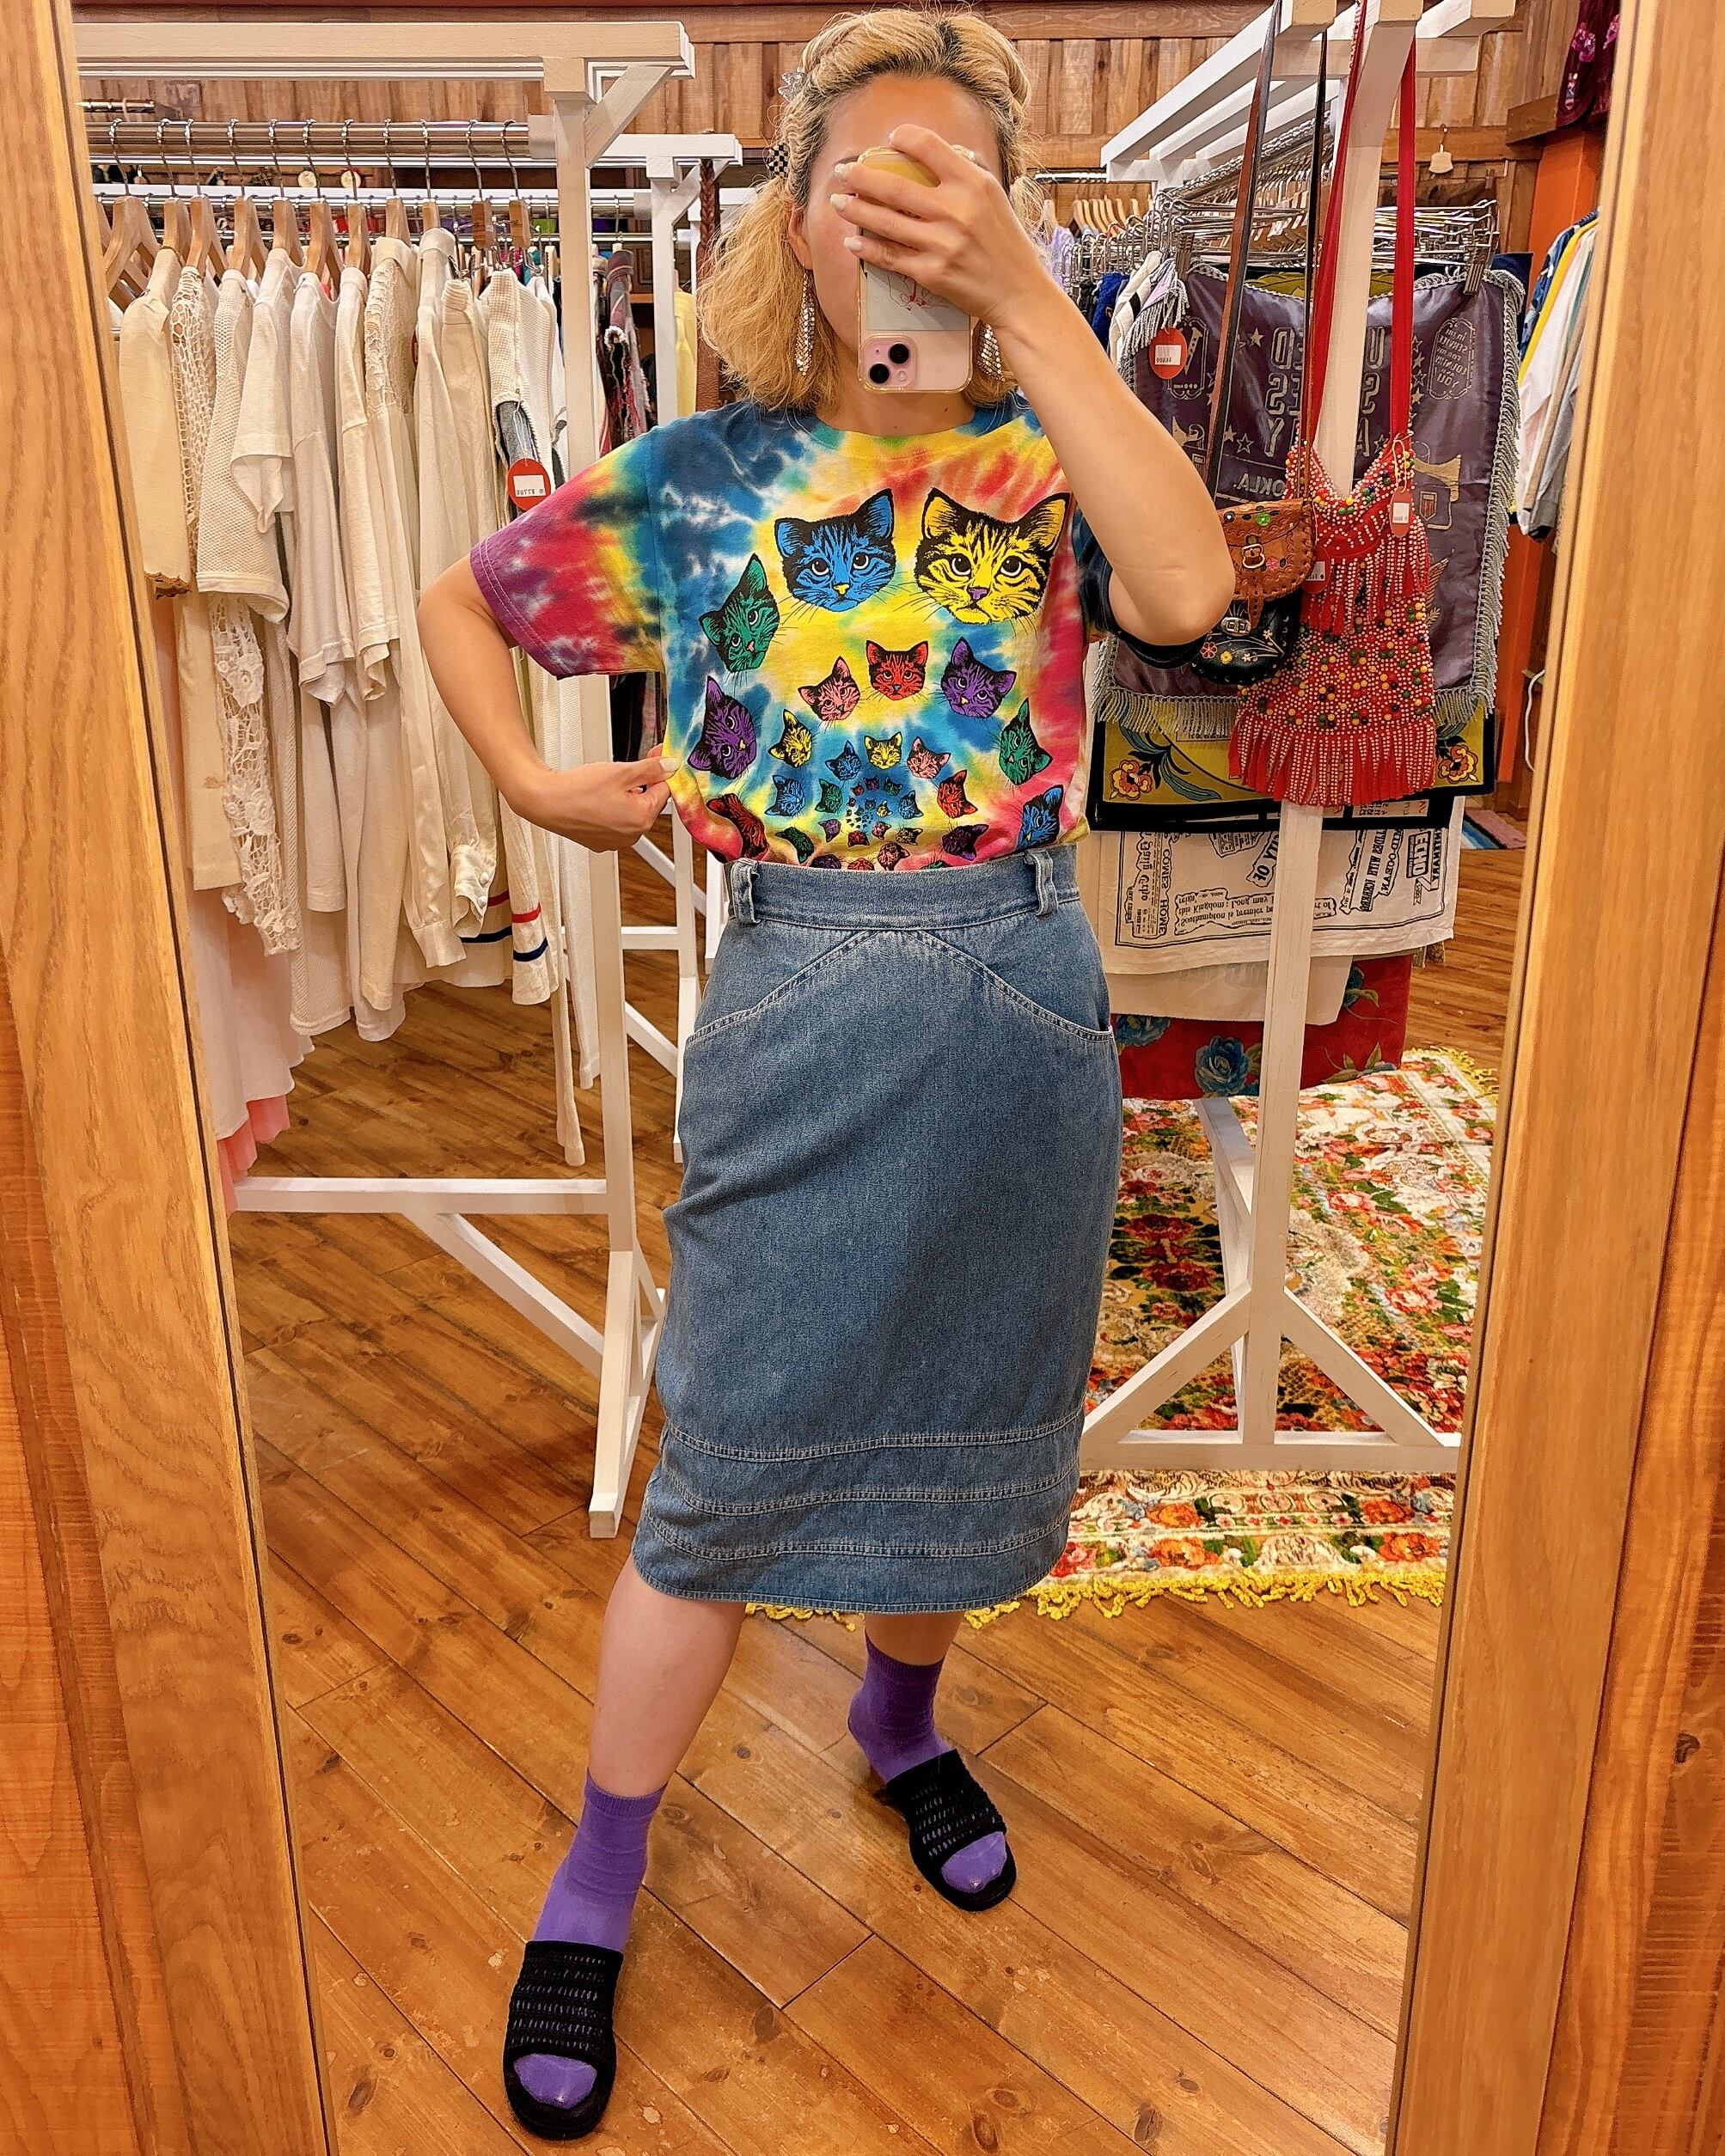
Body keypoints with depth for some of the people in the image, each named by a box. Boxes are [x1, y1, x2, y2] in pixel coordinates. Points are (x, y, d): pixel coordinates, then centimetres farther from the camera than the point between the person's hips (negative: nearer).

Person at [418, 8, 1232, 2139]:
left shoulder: (1049, 450, 1)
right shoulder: (706, 478, -1)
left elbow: (1187, 594, -22)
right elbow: (458, 599, 12)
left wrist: (1029, 301, -22)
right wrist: (538, 787, -2)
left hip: (1024, 1002, 2)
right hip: (807, 1010, -2)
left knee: (958, 1418, 17)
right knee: (732, 1464, 5)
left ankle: (901, 1718, 48)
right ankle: (597, 1881, 27)